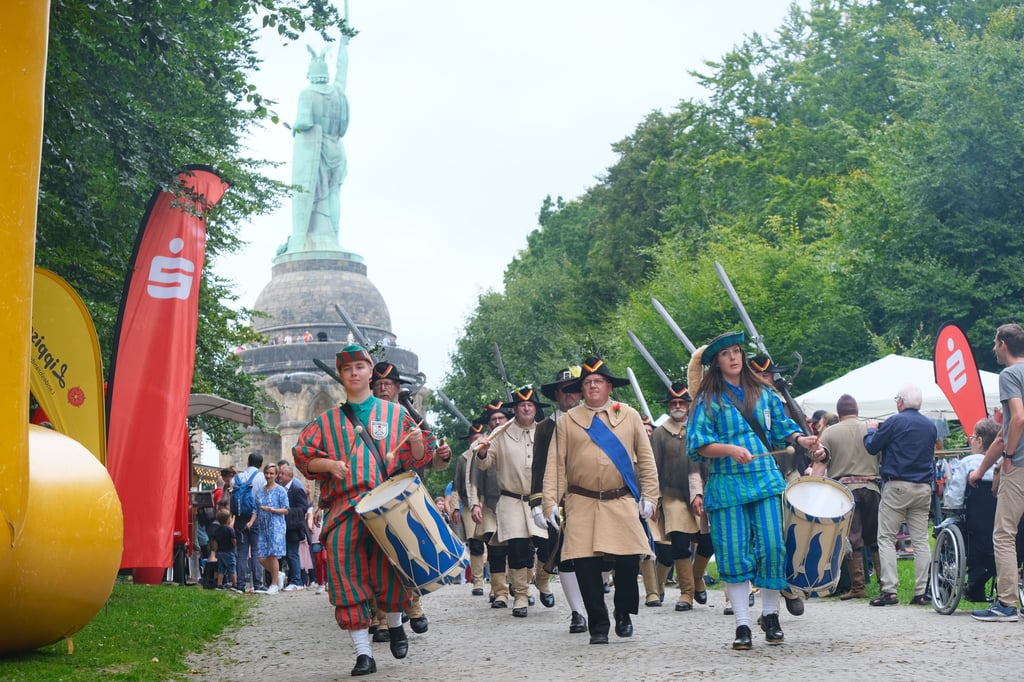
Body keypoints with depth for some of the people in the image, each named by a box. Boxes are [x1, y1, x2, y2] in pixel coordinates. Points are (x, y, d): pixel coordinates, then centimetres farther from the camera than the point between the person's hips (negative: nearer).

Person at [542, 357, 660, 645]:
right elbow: (555, 465, 5)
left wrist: (649, 496, 2)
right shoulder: (567, 421, 8)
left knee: (629, 560, -8)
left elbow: (646, 459, 11)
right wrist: (551, 502, -4)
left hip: (622, 503, 0)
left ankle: (624, 614, 18)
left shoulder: (630, 416, 10)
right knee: (586, 565, -5)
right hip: (582, 505, 0)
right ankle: (598, 625, 9)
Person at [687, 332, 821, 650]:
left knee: (772, 547, -4)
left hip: (765, 478, 2)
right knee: (734, 554, -3)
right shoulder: (708, 399, 3)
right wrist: (731, 449, -20)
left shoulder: (763, 394, 13)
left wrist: (800, 439, 0)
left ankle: (770, 616, 13)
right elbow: (698, 444, -5)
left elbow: (781, 427, 20)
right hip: (727, 485, -2)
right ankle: (742, 625, 5)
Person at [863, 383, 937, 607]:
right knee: (921, 540, 7)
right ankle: (921, 592, 5)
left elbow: (872, 447, -2)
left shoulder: (895, 422, -8)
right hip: (923, 488, 6)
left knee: (886, 539, -1)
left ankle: (889, 590, -9)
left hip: (897, 486, -5)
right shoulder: (930, 425, 11)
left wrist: (871, 429, 19)